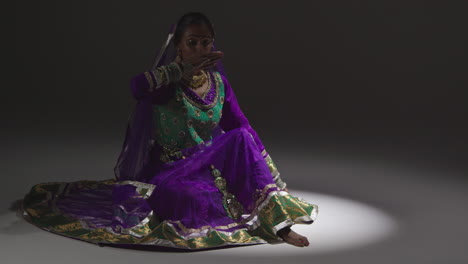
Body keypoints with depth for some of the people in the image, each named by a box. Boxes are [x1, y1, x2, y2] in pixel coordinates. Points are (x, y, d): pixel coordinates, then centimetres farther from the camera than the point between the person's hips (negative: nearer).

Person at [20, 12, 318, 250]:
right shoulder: (167, 82, -12)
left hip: (211, 160, 5)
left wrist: (269, 172, -4)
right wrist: (185, 68, -37)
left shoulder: (218, 81, 2)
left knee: (242, 140, -24)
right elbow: (138, 86, -36)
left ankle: (277, 222, -24)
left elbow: (243, 126, 3)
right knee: (195, 202, -39)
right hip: (173, 168, -5)